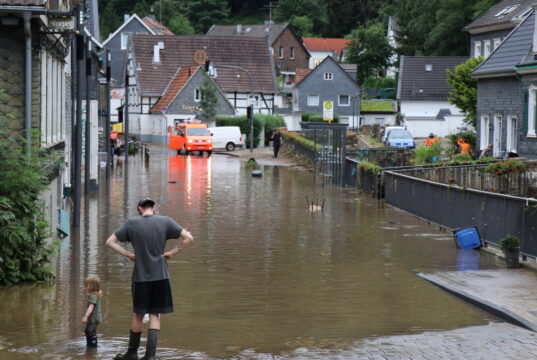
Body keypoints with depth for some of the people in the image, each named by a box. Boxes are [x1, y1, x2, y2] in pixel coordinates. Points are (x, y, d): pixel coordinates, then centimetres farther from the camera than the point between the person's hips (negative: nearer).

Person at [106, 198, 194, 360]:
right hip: (160, 276, 0)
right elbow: (188, 238, -4)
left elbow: (110, 242, -1)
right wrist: (173, 252, 1)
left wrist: (129, 254, 1)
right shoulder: (165, 221, -1)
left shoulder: (132, 223, -2)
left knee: (138, 315, 12)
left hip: (140, 276, 0)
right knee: (155, 316, 5)